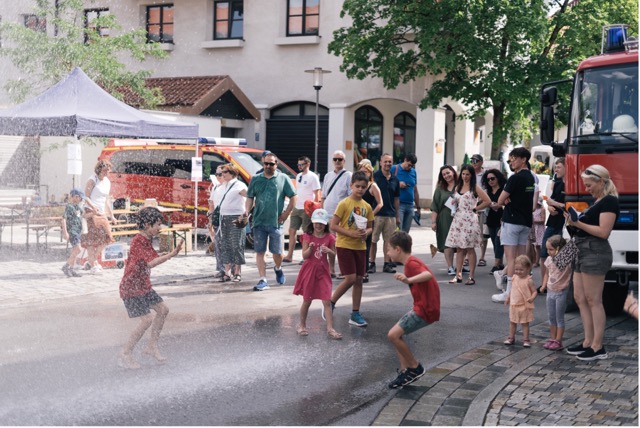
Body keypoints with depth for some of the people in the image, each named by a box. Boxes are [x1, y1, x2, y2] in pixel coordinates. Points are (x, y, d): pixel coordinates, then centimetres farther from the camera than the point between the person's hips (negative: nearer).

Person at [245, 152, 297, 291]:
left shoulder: (283, 179, 1)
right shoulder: (256, 179, 8)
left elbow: (293, 198, 2)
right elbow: (250, 198, 10)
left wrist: (286, 214, -4)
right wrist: (247, 212, -6)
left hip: (276, 222, -2)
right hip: (259, 222, 2)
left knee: (277, 251, 4)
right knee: (260, 252, 1)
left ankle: (278, 269, 35)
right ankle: (263, 280, 6)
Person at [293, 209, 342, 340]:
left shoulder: (329, 238, -1)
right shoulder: (308, 236, -3)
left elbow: (334, 254, 5)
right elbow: (304, 255, -6)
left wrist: (329, 251, -16)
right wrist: (310, 248, -25)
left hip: (323, 271, 1)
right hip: (309, 270, 0)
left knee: (327, 301, -5)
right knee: (307, 301, 10)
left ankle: (330, 329, -3)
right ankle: (302, 325, 26)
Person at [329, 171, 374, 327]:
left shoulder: (367, 207, 5)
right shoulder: (344, 204, -10)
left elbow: (370, 227, 16)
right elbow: (333, 226, -13)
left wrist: (366, 233, -8)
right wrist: (351, 233, -21)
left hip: (360, 247, 6)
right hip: (344, 245, -5)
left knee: (358, 280, 7)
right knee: (350, 279, -11)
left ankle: (355, 314, 15)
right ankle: (330, 303, 9)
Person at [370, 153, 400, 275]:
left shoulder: (395, 180, 10)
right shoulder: (374, 177, -3)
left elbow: (396, 199, 16)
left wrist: (397, 216, 14)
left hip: (390, 214, 4)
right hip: (376, 213, -4)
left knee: (388, 240, 7)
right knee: (373, 240, 1)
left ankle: (387, 263, 14)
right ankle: (372, 264, 8)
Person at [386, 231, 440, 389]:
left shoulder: (411, 263, -16)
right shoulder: (412, 261, 15)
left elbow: (428, 275, -34)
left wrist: (409, 280, -47)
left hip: (425, 309, -11)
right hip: (422, 307, 11)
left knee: (393, 335, -15)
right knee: (396, 334, 12)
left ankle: (415, 367, 0)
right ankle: (405, 371, 11)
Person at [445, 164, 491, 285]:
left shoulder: (475, 188, -1)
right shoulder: (458, 187, 15)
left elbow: (487, 201, -6)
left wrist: (475, 209, -5)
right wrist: (453, 204, 2)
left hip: (469, 220, -5)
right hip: (458, 219, 5)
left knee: (469, 248, -4)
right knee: (459, 248, 5)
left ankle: (471, 276, 0)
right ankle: (458, 275, 8)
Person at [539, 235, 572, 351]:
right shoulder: (549, 260, 3)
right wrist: (544, 285, 4)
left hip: (561, 293, -6)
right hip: (550, 292, 6)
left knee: (559, 318, 1)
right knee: (551, 317, 13)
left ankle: (558, 341, 8)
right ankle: (552, 339, 23)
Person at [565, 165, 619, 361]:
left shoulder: (609, 201, -11)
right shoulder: (597, 201, 19)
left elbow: (603, 232, -19)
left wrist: (578, 223, -19)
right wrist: (575, 222, 5)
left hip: (595, 253, -10)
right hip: (583, 251, 10)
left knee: (593, 301, -6)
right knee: (580, 298, 11)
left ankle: (598, 347, 0)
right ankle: (588, 342, 18)